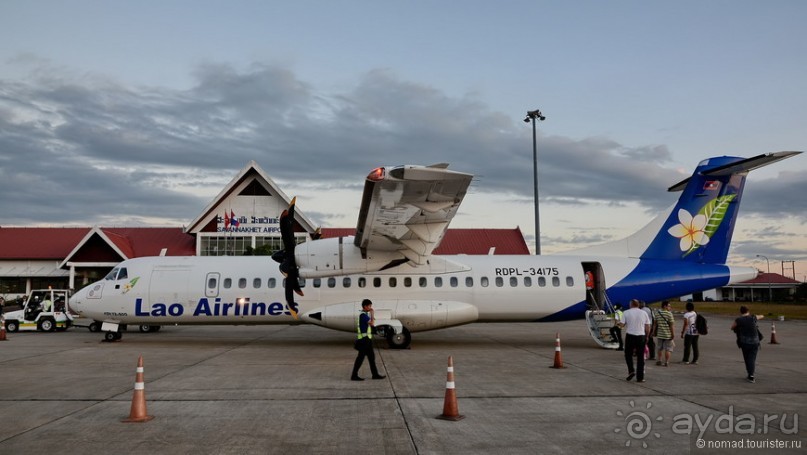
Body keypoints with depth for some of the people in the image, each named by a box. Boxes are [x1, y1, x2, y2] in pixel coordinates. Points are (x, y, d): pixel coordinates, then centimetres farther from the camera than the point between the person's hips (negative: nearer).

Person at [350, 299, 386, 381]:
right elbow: (372, 324, -24)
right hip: (364, 339, -10)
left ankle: (375, 374, 18)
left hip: (366, 339, 10)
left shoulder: (363, 315, 15)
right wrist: (372, 313, -16)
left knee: (371, 357, 12)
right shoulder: (363, 315, -17)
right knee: (360, 357, -5)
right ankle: (354, 376, 1)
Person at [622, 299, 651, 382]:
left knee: (628, 354, 15)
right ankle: (640, 377, 7)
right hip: (641, 336, 2)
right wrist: (646, 336, 17)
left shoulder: (626, 313, -1)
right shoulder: (644, 313, 6)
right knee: (640, 357, 6)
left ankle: (631, 371, -2)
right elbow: (648, 327, 6)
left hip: (630, 335, -2)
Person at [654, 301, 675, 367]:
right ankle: (666, 362, 4)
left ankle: (659, 360, 16)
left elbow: (656, 324, 11)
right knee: (668, 349, 3)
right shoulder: (669, 313, -11)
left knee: (660, 348, 17)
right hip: (668, 334, -5)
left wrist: (655, 332, 20)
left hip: (660, 334, 5)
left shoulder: (657, 313, 6)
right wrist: (673, 333, -9)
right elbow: (671, 324, -14)